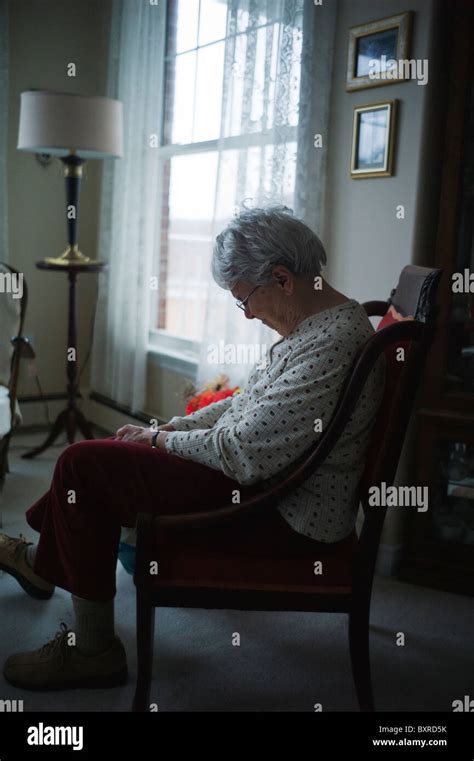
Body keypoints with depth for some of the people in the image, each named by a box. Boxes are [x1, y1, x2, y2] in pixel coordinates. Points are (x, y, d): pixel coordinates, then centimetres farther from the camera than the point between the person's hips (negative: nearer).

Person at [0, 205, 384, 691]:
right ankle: (41, 560, 38)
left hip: (286, 513, -11)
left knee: (84, 465, -9)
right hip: (275, 478, 11)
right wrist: (163, 429, 8)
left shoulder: (331, 344, -26)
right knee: (120, 445, 18)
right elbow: (249, 405, 15)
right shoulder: (322, 321, 7)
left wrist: (162, 441, -9)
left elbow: (244, 454, -27)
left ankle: (93, 651, 6)